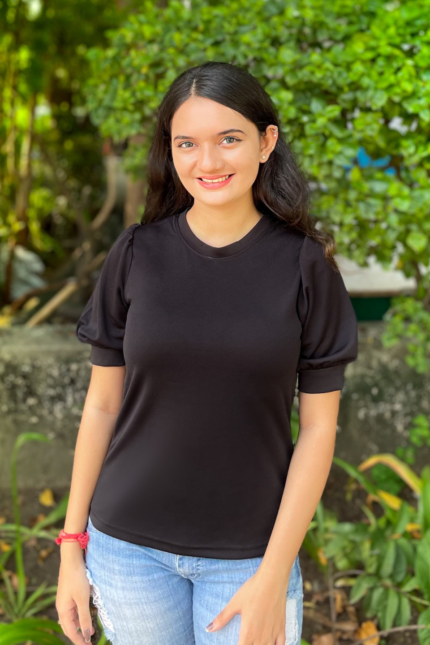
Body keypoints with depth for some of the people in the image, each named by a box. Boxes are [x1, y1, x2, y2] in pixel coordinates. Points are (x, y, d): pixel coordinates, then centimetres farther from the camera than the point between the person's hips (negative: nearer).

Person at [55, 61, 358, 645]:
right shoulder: (137, 254, -4)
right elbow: (102, 405, 1)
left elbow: (318, 426, -6)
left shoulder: (305, 264, -7)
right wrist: (72, 547, 2)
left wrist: (273, 576, -9)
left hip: (250, 552, -1)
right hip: (129, 548, 1)